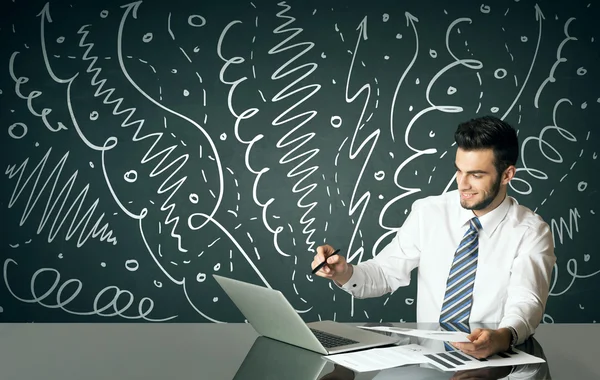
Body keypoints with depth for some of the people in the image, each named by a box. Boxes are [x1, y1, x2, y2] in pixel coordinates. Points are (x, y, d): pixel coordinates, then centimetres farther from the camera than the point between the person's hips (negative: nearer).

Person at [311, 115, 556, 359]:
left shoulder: (531, 232, -5)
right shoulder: (427, 213, 2)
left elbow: (527, 302, -18)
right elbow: (386, 273, 6)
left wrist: (502, 338, -40)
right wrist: (344, 273, -15)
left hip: (494, 360, -1)